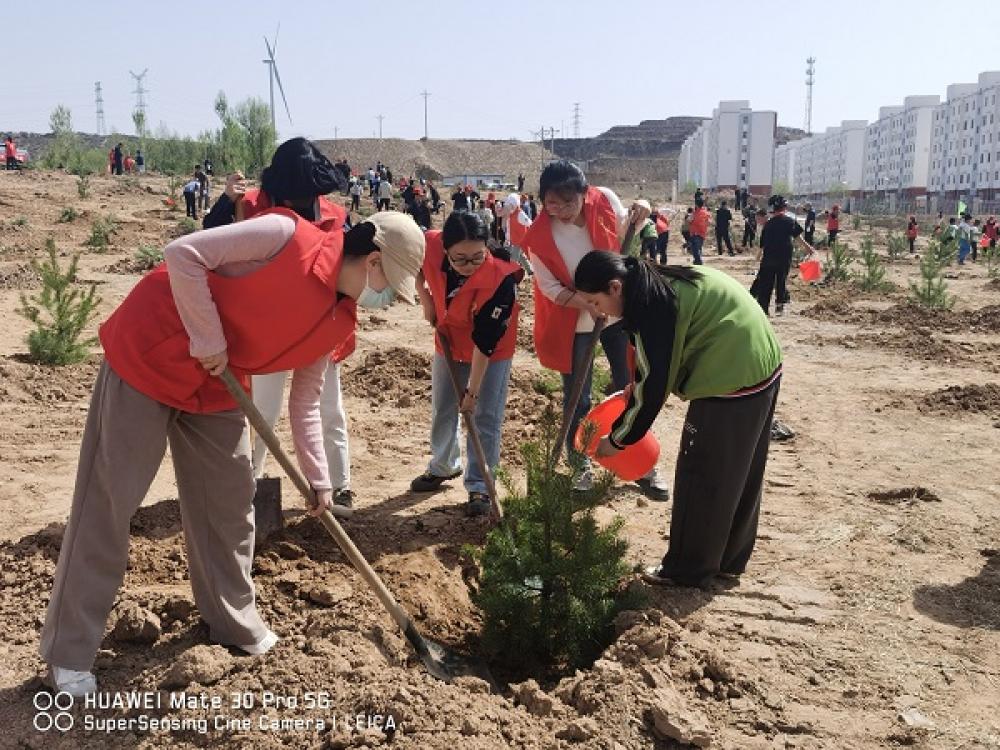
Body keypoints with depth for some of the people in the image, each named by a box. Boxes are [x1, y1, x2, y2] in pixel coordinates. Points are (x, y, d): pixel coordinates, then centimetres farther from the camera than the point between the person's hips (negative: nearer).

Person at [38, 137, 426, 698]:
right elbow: (184, 254, -25)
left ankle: (234, 622, 28)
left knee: (230, 499, 10)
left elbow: (306, 402, 7)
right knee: (108, 504, -1)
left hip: (217, 389, 7)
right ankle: (70, 652, 12)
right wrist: (209, 341, -23)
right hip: (147, 355, -7)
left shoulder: (339, 322, 0)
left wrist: (319, 479, 2)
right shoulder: (290, 237, -23)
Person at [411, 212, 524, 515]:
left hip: (491, 351, -5)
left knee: (484, 417, -4)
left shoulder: (500, 279, -37)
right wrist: (426, 301, -7)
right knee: (442, 409, 17)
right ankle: (443, 466, 39)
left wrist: (472, 390, -26)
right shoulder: (430, 246, -28)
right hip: (449, 342, 5)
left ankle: (479, 486, 9)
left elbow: (484, 341, -31)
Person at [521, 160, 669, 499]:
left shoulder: (605, 200, -13)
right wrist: (588, 303, -31)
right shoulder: (540, 236, -20)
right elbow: (550, 288, -15)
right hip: (574, 324, -2)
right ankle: (581, 466, 25)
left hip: (619, 312, 2)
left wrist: (635, 217, -14)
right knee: (577, 398, 7)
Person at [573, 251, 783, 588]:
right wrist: (636, 388, 16)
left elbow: (653, 385, -17)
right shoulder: (658, 284, 8)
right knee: (738, 472, 19)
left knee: (699, 477, 4)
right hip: (761, 366, 10)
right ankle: (730, 558, 34)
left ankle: (688, 570, 18)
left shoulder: (652, 306, -20)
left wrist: (617, 439, -7)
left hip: (731, 380, -10)